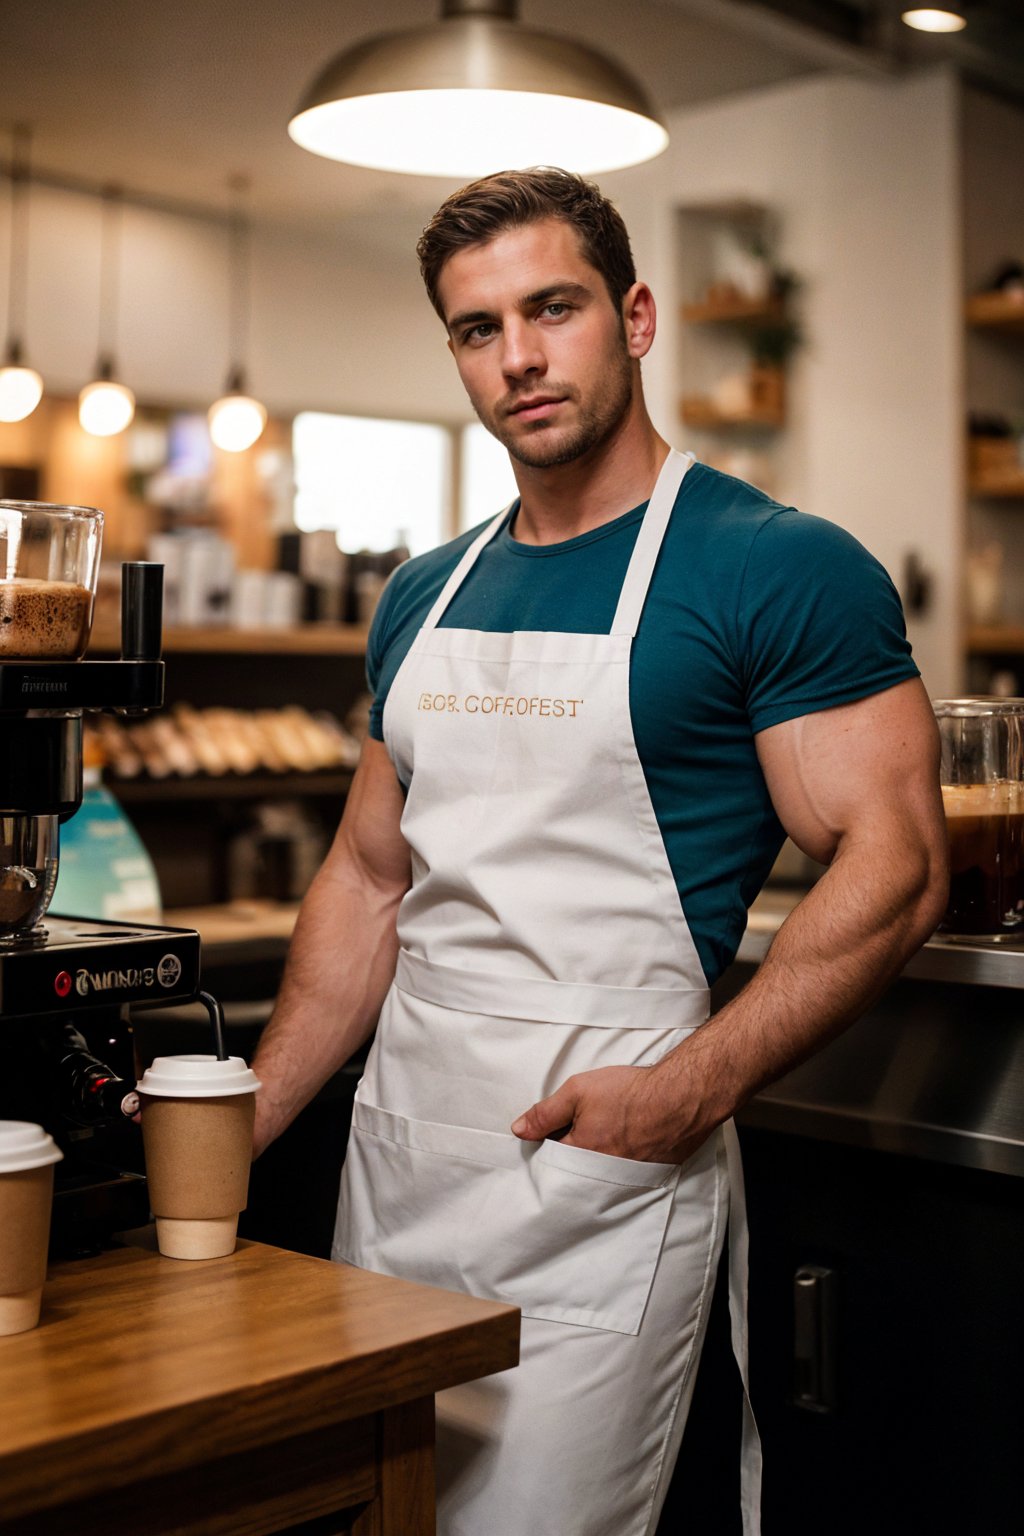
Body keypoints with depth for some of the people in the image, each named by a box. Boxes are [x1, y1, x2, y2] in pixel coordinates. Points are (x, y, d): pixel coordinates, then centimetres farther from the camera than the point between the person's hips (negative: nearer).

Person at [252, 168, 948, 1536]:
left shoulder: (783, 571, -8)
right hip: (393, 1159, 7)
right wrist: (245, 1121, 11)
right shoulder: (426, 599, 12)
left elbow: (894, 865, -12)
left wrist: (696, 1085, -22)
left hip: (599, 1167, -6)